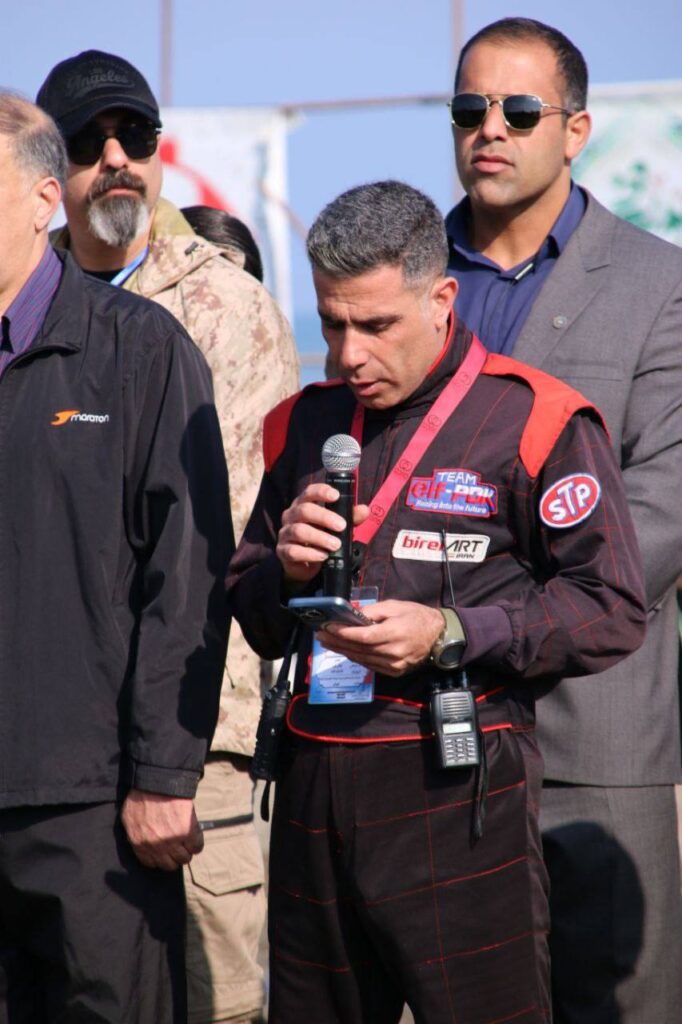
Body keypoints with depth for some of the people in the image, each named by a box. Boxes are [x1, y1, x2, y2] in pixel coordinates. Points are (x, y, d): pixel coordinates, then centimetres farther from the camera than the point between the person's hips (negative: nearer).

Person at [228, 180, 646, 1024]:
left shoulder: (533, 421, -3)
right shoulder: (305, 426, 15)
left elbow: (611, 611, -7)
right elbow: (253, 621, 21)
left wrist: (450, 635, -15)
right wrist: (285, 570, -2)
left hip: (457, 793, -5)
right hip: (315, 788, 5)